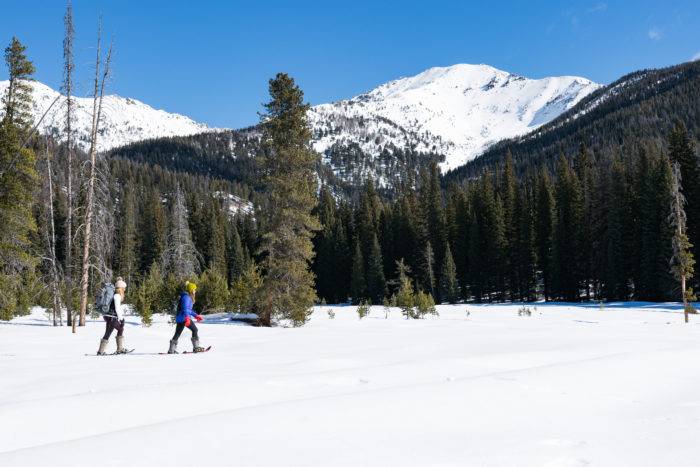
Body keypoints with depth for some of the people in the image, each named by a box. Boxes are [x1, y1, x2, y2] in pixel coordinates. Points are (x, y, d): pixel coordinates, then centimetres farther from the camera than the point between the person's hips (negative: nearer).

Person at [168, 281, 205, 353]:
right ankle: (196, 347, -5)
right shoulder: (186, 297, -11)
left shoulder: (189, 297, 21)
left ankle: (172, 349, 8)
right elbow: (185, 308, -23)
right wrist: (187, 317, -34)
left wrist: (196, 315, 28)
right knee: (195, 330, -5)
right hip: (184, 317, -10)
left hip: (180, 318, 10)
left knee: (177, 334, 8)